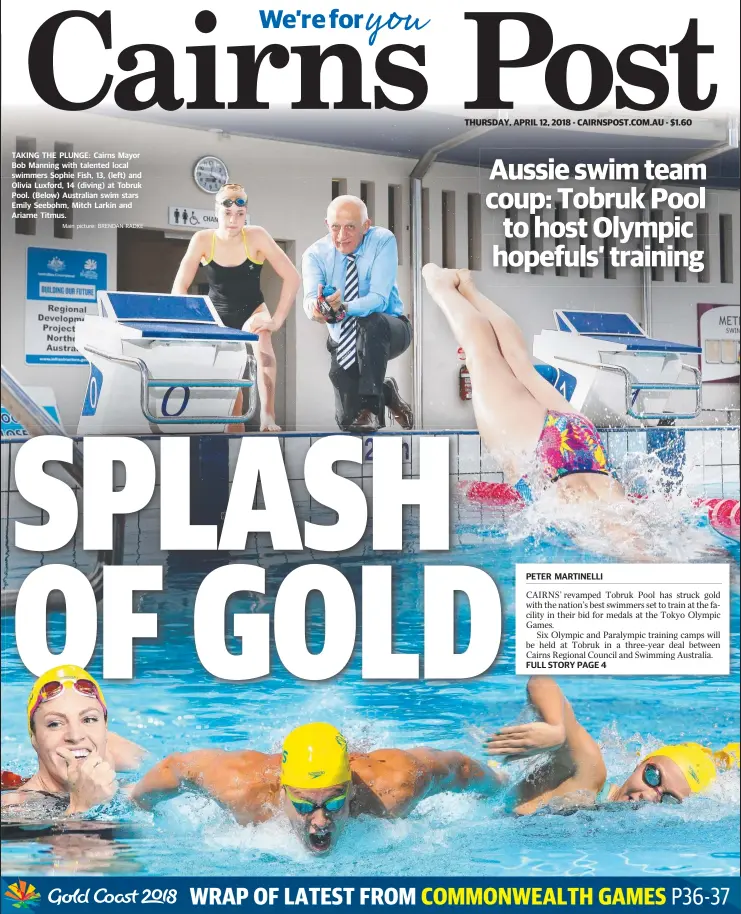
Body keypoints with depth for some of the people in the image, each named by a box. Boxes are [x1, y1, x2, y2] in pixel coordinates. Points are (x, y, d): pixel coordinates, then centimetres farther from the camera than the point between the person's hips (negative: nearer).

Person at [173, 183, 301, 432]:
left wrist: (277, 321, -24)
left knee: (260, 336, -35)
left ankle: (267, 415, -39)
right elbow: (179, 287, -13)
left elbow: (292, 277, -19)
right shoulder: (202, 240, -15)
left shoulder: (256, 236, -18)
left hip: (252, 311, -1)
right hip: (218, 316, 2)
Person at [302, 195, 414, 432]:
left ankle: (371, 408, -27)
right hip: (344, 340, 3)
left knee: (370, 322, -39)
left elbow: (379, 298, -29)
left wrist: (344, 308, -49)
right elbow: (310, 296, -28)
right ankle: (386, 392, 26)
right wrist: (315, 308, -54)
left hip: (389, 330, -3)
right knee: (347, 420, -7)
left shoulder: (383, 241, -18)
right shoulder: (315, 254, -11)